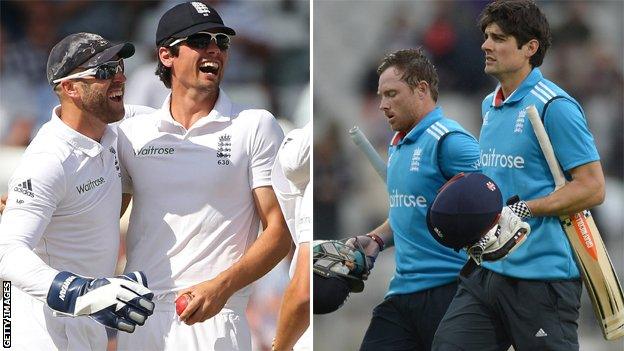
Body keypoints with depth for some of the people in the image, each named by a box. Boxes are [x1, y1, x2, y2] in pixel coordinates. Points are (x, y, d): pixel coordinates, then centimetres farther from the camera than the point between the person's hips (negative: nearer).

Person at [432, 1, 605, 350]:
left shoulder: (554, 106, -11)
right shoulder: (490, 106, 16)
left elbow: (592, 188, -15)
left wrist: (520, 211, -20)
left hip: (541, 273, -8)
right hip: (487, 269, 8)